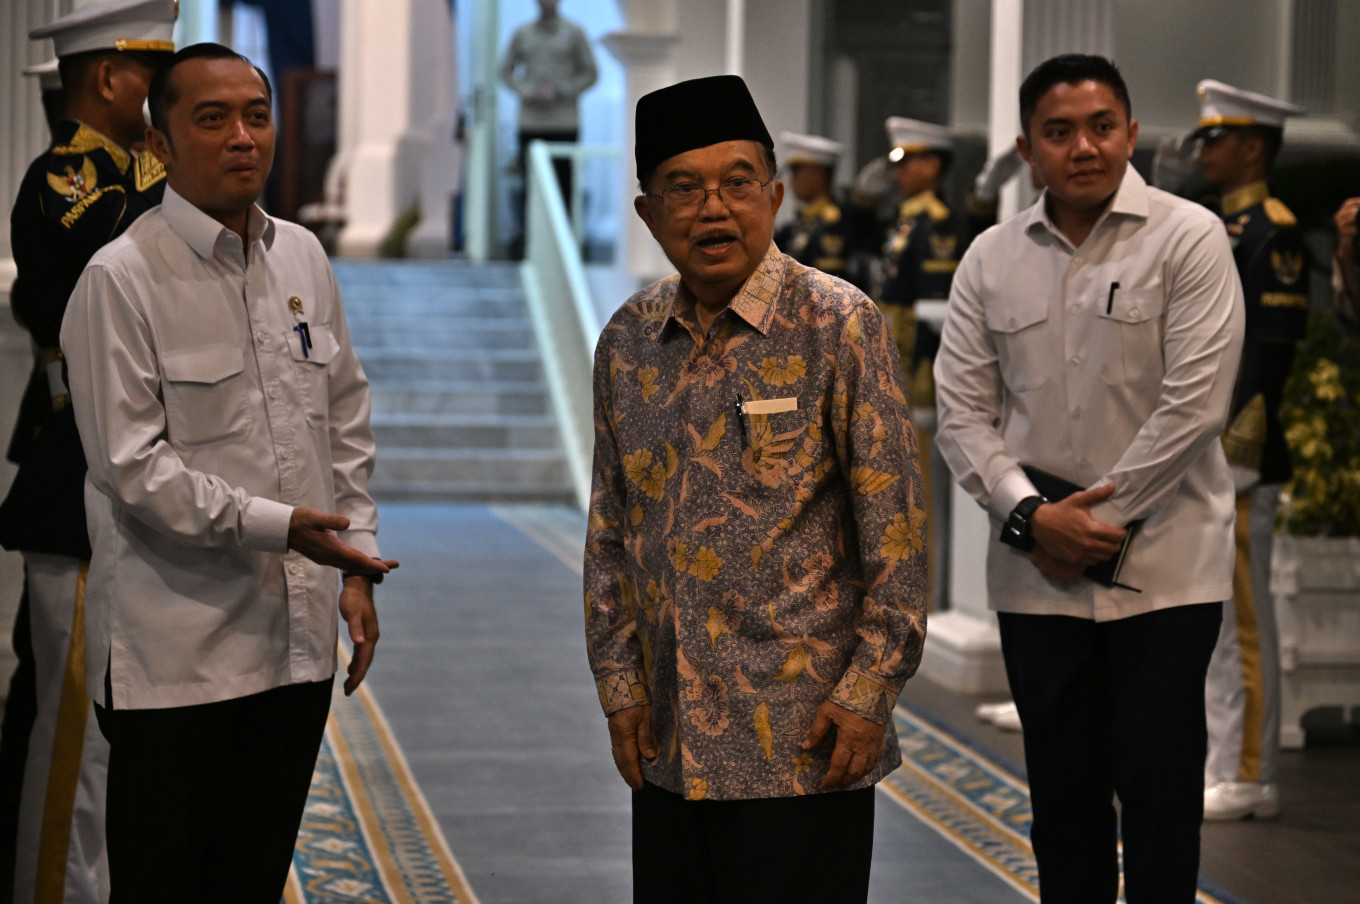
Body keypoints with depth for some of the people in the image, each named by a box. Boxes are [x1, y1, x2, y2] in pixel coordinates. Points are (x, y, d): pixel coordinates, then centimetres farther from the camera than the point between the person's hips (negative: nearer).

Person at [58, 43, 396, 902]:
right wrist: (275, 526, -20)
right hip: (175, 653, -6)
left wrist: (356, 565, 11)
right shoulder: (121, 278, -11)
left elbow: (347, 416, 17)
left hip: (298, 634, 6)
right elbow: (132, 464, -15)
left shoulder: (303, 257, 10)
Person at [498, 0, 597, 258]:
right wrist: (526, 92, -4)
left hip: (564, 122, -1)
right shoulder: (522, 33, 11)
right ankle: (525, 235, -9)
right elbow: (506, 70, 14)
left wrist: (559, 91, -8)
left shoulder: (574, 33, 5)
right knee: (530, 180, -7)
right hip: (530, 122, 1)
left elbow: (590, 73, 4)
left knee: (564, 182, -3)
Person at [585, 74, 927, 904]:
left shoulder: (837, 325, -6)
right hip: (669, 743, 5)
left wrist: (869, 691, -11)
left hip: (802, 742, -5)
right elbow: (610, 529, 14)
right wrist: (619, 681, 8)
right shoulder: (628, 341, 8)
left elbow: (895, 524, -8)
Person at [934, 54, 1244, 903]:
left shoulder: (1188, 240, -6)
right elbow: (964, 410, 4)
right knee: (1062, 786, 12)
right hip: (1036, 576, 4)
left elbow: (1194, 404, -12)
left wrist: (1098, 518, -10)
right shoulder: (991, 258, 6)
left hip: (1162, 569, -4)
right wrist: (1032, 515, -10)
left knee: (1158, 786, -1)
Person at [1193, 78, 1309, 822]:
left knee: (1239, 620, -6)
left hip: (1236, 461, -10)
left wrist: (1233, 455, -21)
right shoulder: (1219, 227, 18)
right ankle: (1219, 765, 19)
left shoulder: (1273, 231, -12)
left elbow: (1270, 349, -18)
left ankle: (1247, 779, -1)